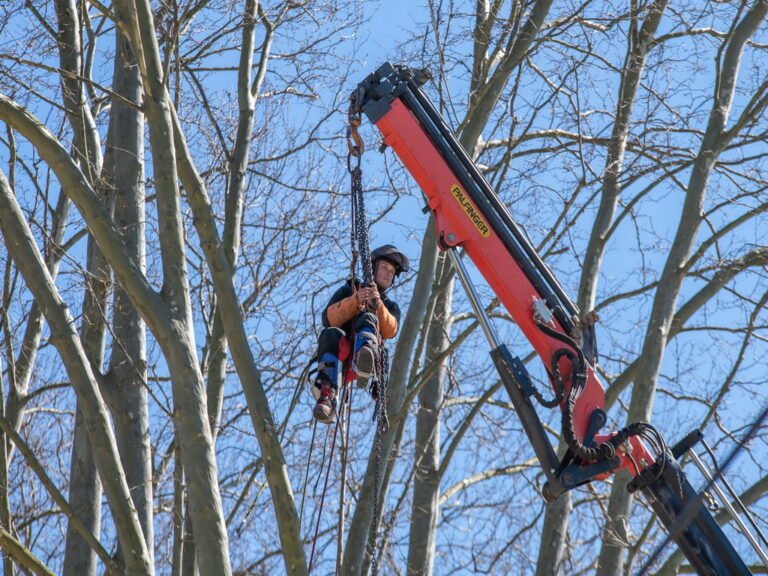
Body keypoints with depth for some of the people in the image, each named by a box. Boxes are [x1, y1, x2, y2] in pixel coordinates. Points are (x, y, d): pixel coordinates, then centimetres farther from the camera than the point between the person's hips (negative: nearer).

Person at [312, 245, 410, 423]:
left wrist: (377, 305, -13)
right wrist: (355, 301, -10)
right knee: (331, 334, -34)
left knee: (367, 319, -28)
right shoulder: (347, 291, 27)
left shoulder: (390, 306, 30)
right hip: (338, 358, 0)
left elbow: (391, 331, 4)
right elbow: (328, 319, 5)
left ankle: (364, 363, -62)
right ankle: (327, 395, -54)